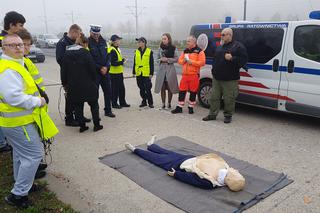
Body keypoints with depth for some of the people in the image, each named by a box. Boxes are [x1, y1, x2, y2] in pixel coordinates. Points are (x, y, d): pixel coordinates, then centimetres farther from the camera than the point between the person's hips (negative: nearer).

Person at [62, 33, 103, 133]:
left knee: (78, 106, 13)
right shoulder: (85, 53, -10)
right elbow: (92, 69, -10)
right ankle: (97, 125, 16)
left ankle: (82, 126, 16)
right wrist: (93, 81, 5)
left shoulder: (67, 54, 5)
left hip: (73, 86, 4)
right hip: (87, 85, -4)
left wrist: (65, 83, 15)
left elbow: (63, 70, 7)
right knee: (94, 104, 12)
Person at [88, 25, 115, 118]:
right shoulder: (88, 42, -8)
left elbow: (107, 55, 10)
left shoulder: (103, 41, 9)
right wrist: (99, 68, -13)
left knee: (108, 91, 10)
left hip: (105, 71, 6)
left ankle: (108, 111, 24)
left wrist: (106, 67, -6)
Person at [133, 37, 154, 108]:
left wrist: (151, 73, -7)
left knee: (147, 89, -4)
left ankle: (150, 103, 8)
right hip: (139, 73, 4)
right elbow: (135, 63, 14)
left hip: (146, 73, -4)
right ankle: (144, 102, 22)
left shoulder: (149, 51, -2)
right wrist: (133, 72, 10)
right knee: (141, 89, 10)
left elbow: (151, 63, -3)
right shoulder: (136, 51, 10)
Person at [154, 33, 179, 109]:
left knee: (170, 88, 0)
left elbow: (176, 59, 0)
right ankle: (163, 104, 11)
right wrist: (160, 59, -4)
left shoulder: (173, 48, 0)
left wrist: (168, 59, -11)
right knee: (162, 88, 1)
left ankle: (169, 103, 14)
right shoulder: (160, 48, 10)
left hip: (170, 69, -2)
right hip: (161, 69, 3)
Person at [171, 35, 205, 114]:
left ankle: (191, 107, 16)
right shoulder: (185, 51, 16)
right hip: (185, 74, 5)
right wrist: (184, 60, -4)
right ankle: (179, 107, 11)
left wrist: (191, 61, -17)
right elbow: (179, 61, 18)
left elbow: (202, 63, -13)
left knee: (193, 91, 3)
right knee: (182, 90, 4)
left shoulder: (199, 51, -4)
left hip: (194, 75, -5)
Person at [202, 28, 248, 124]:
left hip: (230, 79, -6)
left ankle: (228, 116, 14)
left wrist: (232, 58, -23)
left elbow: (243, 59, -10)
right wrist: (214, 71, 14)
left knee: (229, 99, -1)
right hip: (216, 78, 6)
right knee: (214, 97, 9)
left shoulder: (238, 46, -3)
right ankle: (212, 114, 19)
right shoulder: (220, 47, 17)